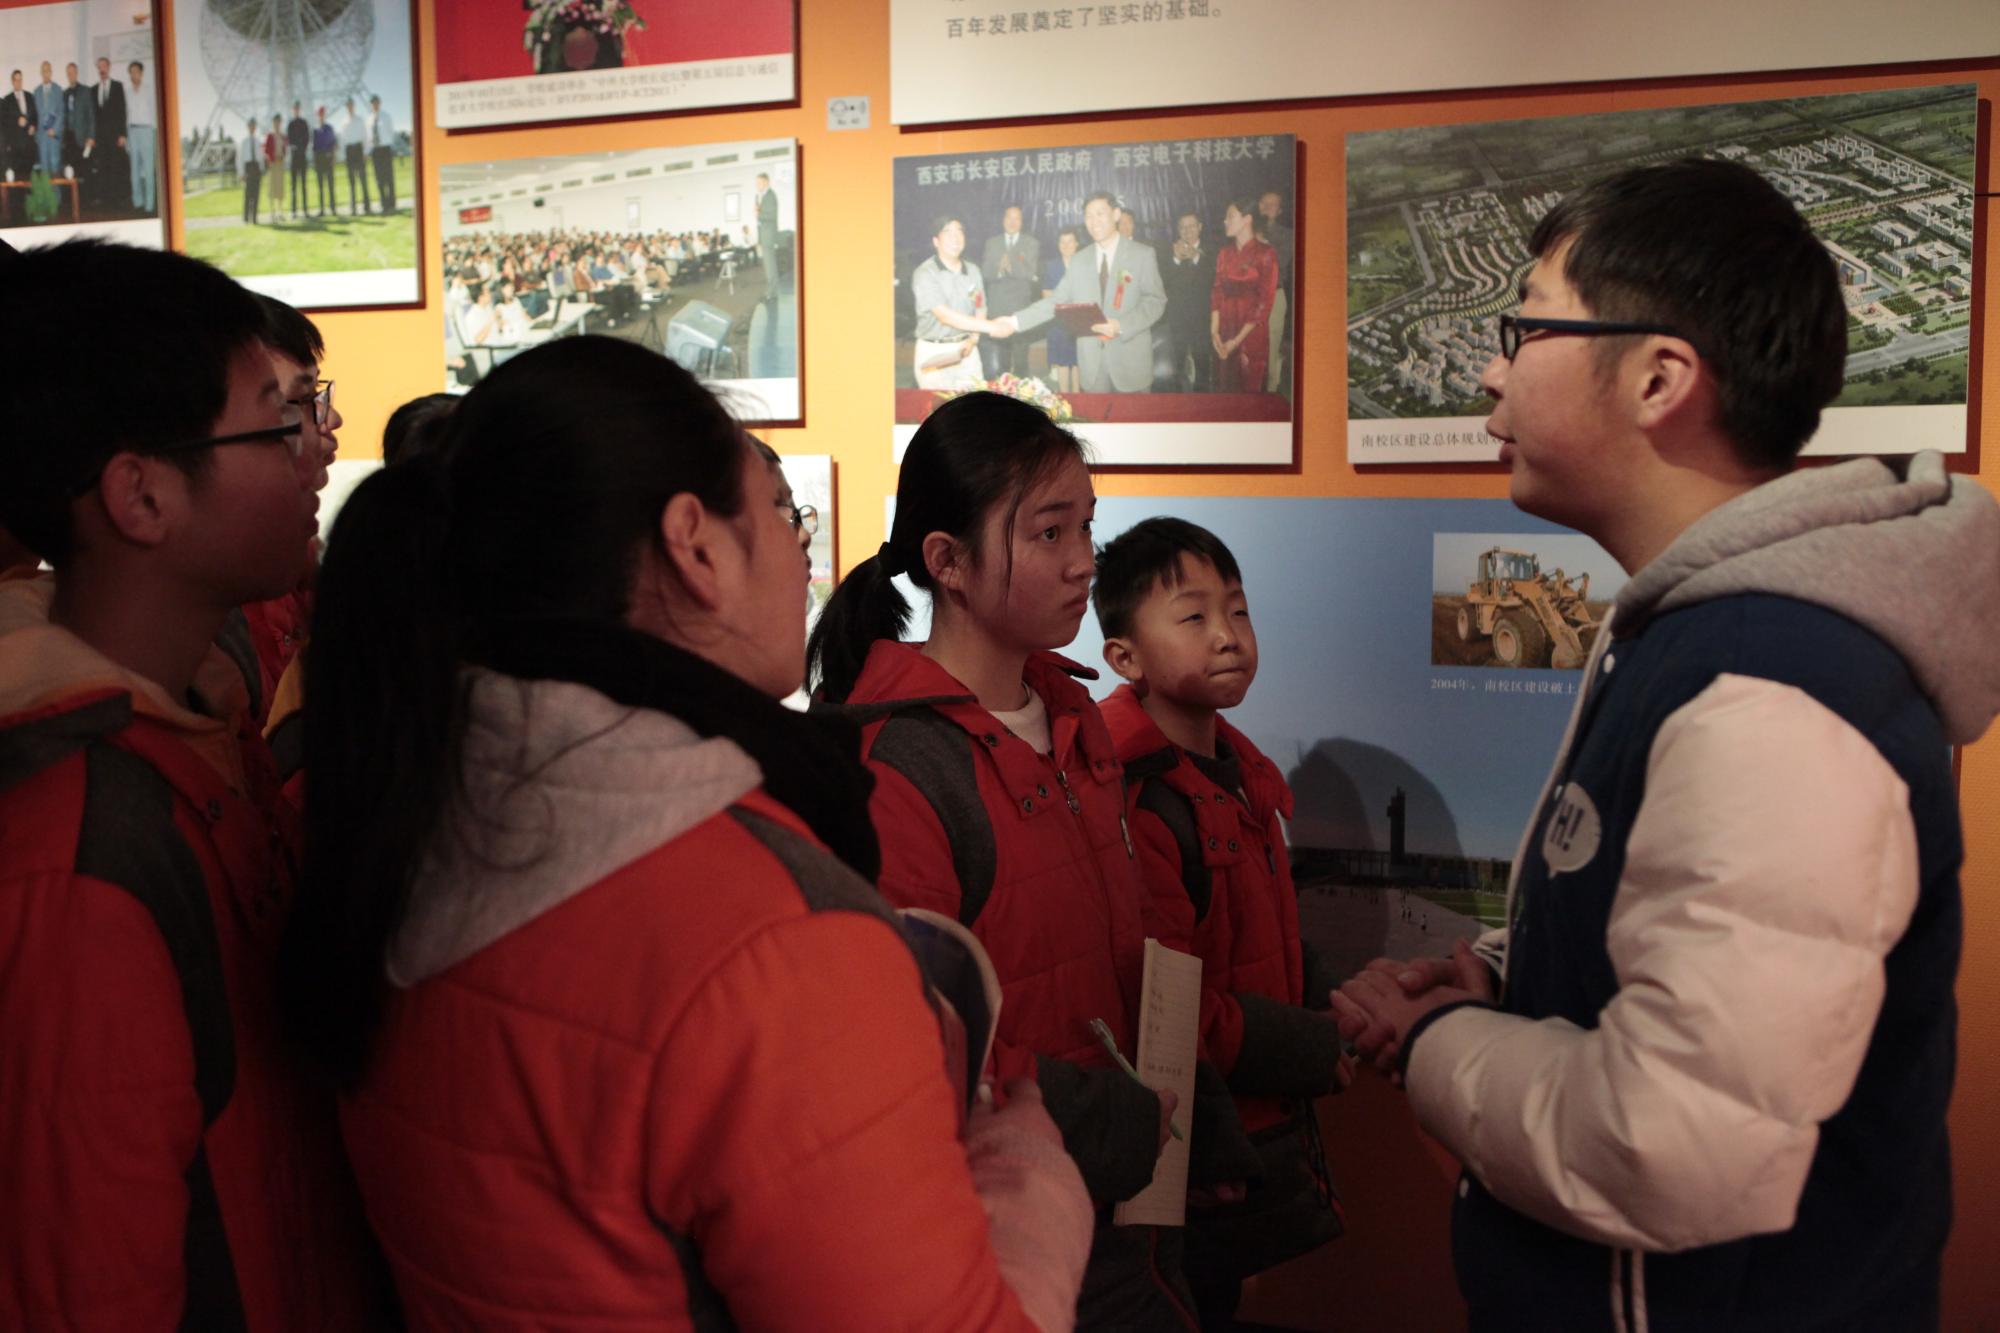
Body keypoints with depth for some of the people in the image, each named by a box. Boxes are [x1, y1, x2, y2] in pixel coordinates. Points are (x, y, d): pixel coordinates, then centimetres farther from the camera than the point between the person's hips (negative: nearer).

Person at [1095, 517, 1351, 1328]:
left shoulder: (1238, 773, 7)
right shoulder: (1133, 799, -23)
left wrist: (1332, 1010, 1)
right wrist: (1319, 1053, -15)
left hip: (1261, 1132, 8)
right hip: (1189, 1162, -8)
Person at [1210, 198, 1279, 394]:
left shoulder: (1265, 254, -7)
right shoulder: (1225, 253, 10)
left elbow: (1264, 302, -10)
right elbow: (1217, 293, 6)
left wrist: (1238, 339, -12)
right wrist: (1214, 332, -7)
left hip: (1251, 335, -5)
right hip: (1223, 335, 5)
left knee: (1250, 392, 1)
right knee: (1225, 390, 8)